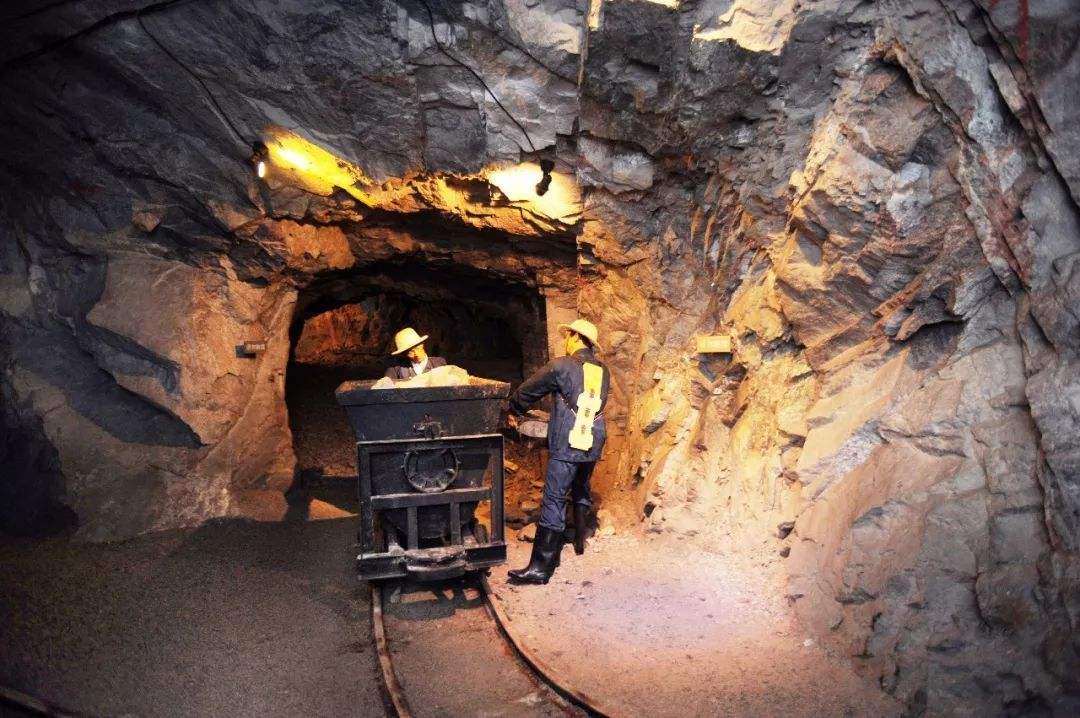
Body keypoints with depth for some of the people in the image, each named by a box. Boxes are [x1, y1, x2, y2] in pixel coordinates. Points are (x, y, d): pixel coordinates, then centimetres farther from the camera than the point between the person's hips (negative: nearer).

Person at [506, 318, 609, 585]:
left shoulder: (561, 366, -7)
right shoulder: (602, 370, 9)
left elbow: (529, 390, 4)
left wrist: (514, 410, 23)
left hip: (566, 446, -6)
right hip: (593, 443, 7)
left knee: (554, 502, -7)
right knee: (581, 490, 27)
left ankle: (541, 567, -8)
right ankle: (580, 539, 40)